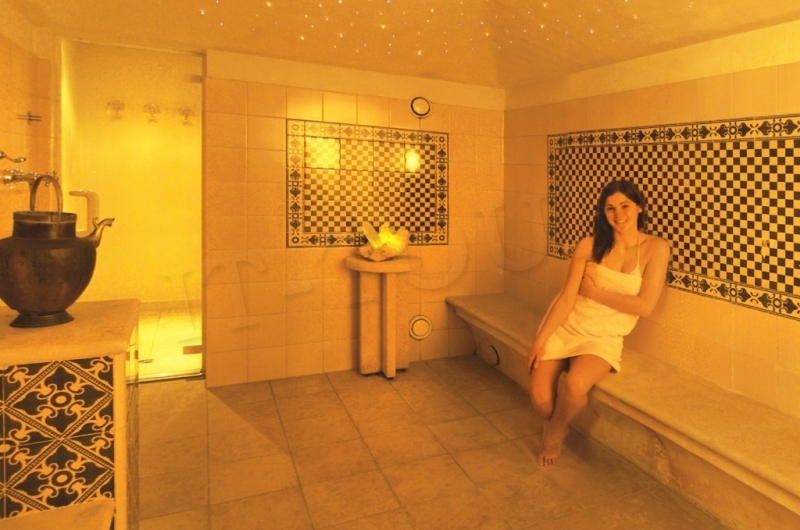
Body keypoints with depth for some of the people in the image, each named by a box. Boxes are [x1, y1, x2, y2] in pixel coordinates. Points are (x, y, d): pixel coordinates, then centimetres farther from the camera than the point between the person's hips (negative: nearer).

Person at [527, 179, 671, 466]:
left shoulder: (656, 248, -5)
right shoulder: (589, 245, -3)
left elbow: (644, 305, -11)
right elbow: (567, 298, -7)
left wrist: (595, 292, -8)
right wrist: (540, 340, -14)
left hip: (604, 338, -1)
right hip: (564, 327, 1)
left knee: (574, 385, -30)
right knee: (540, 398, -14)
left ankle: (554, 431, 5)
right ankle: (556, 426, 24)